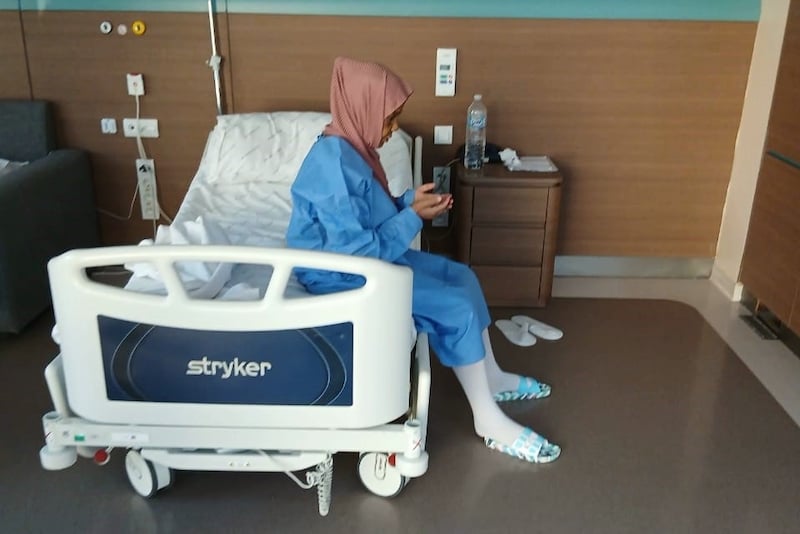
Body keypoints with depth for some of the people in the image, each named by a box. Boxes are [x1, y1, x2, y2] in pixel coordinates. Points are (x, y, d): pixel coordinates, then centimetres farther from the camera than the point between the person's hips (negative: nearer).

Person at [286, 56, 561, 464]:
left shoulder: (351, 146, 3)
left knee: (462, 276, 10)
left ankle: (492, 376, 23)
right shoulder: (334, 165, -28)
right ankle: (490, 422, 1)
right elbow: (359, 251, -28)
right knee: (457, 308, -13)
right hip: (342, 274, -10)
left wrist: (410, 200, -3)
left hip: (367, 255, 10)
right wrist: (414, 216, -18)